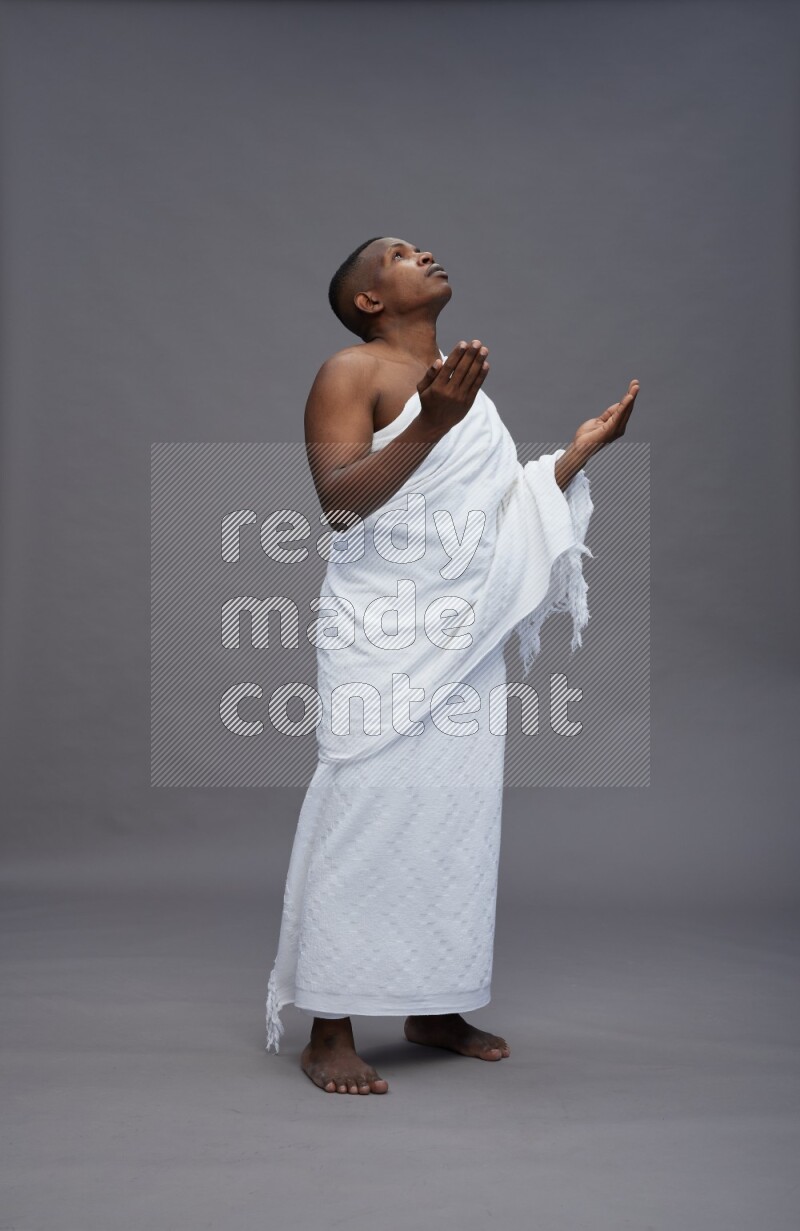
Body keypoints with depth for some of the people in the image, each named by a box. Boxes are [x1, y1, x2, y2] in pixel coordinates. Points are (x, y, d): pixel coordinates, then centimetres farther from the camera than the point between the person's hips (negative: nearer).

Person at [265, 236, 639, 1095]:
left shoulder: (465, 385, 19)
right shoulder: (352, 371, -4)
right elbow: (338, 497, -18)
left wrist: (581, 450, 16)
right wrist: (431, 424, -29)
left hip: (469, 637, 7)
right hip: (384, 637, -7)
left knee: (459, 814, 7)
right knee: (369, 814, -8)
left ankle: (433, 1009, 19)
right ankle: (329, 1033, 0)